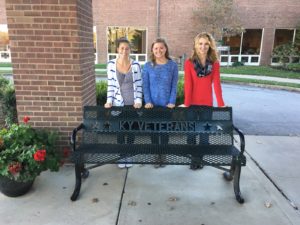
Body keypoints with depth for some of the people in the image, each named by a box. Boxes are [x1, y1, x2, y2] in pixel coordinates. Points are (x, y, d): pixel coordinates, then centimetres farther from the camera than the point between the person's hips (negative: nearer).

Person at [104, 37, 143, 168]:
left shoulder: (135, 65, -4)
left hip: (133, 104, 0)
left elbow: (139, 85, -2)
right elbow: (110, 85, 0)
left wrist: (138, 101, -12)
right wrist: (109, 101, -9)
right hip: (118, 104, 0)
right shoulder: (111, 64, -3)